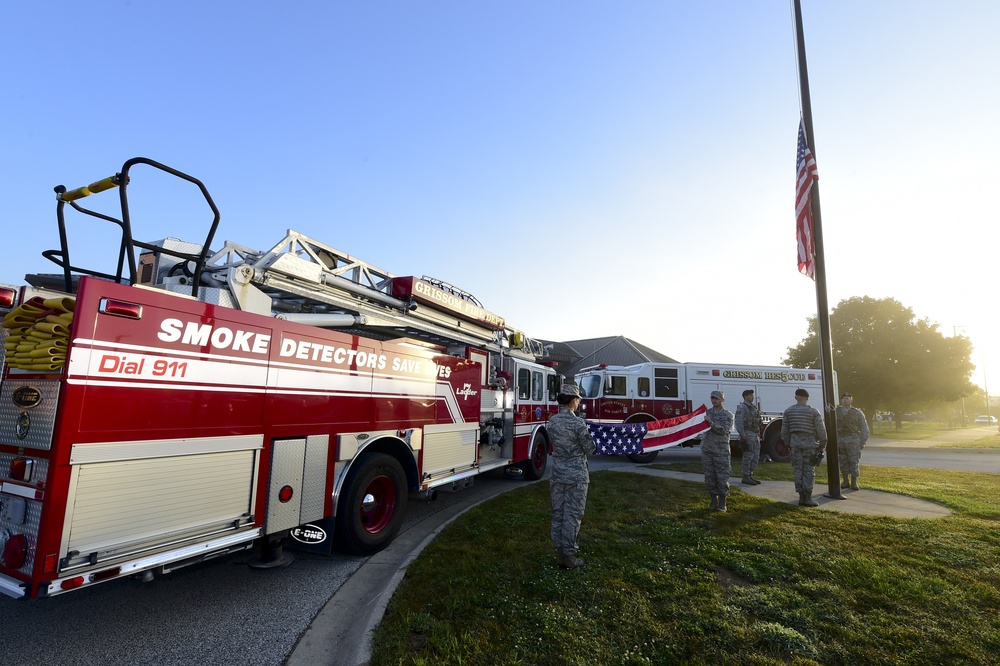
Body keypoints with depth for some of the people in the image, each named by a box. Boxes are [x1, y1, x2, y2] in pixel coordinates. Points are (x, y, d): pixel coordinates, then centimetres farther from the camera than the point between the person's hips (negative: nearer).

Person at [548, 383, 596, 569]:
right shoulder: (578, 423, -18)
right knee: (572, 515, 4)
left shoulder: (552, 422, 1)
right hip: (576, 475, -6)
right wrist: (588, 436, 11)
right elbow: (590, 448, -9)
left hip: (557, 473, 6)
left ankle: (561, 548, 26)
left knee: (558, 512, 13)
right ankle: (568, 556, 11)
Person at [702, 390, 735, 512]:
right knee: (710, 476, 7)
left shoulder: (727, 415, -2)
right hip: (707, 450, 3)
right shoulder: (707, 412, 9)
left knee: (722, 476, 1)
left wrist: (711, 422, -23)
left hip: (721, 450, -3)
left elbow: (724, 430, -14)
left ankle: (722, 503, 13)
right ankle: (714, 500, 18)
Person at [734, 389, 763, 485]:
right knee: (748, 456, -5)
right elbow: (739, 422, -17)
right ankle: (745, 477, 1)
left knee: (756, 456, 10)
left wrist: (758, 435, 18)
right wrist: (743, 436, -21)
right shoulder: (742, 407, -11)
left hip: (755, 435, 9)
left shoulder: (753, 407, 17)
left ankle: (750, 475, 18)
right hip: (748, 435, -9)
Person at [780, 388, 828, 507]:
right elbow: (821, 430, -4)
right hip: (809, 442, -2)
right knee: (809, 470, 2)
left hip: (795, 442, 2)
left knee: (798, 470, 7)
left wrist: (788, 444, 16)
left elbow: (784, 430, 6)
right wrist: (822, 445, 7)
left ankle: (801, 497, 8)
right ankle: (808, 498, -3)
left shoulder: (788, 411, 4)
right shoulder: (813, 411, -5)